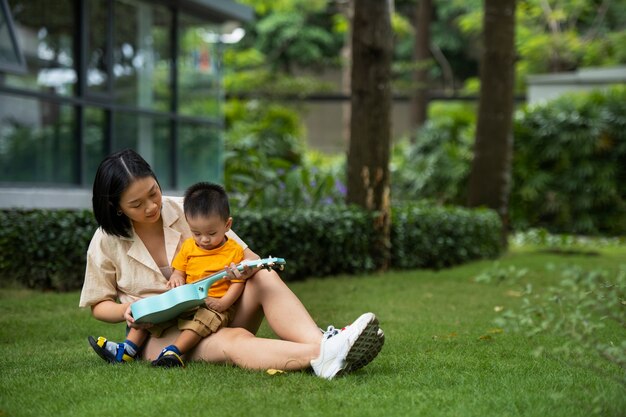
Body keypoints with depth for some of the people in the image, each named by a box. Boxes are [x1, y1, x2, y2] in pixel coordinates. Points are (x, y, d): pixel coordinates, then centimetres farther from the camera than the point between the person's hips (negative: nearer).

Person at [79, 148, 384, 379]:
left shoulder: (187, 212, 0)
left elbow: (244, 254, 0)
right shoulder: (106, 243, -3)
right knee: (234, 340, -36)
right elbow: (99, 305, 9)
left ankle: (320, 344, -52)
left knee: (263, 278, -27)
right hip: (161, 333, -3)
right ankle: (320, 357, -63)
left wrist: (248, 266, -25)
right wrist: (127, 312, -14)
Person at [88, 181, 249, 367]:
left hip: (216, 305, -5)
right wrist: (177, 278, -10)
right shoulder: (188, 246, 10)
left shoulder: (234, 251, -4)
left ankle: (173, 352, -47)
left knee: (205, 319, -36)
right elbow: (179, 269, 15)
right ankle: (127, 350, -11)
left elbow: (238, 283, -4)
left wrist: (223, 303, -20)